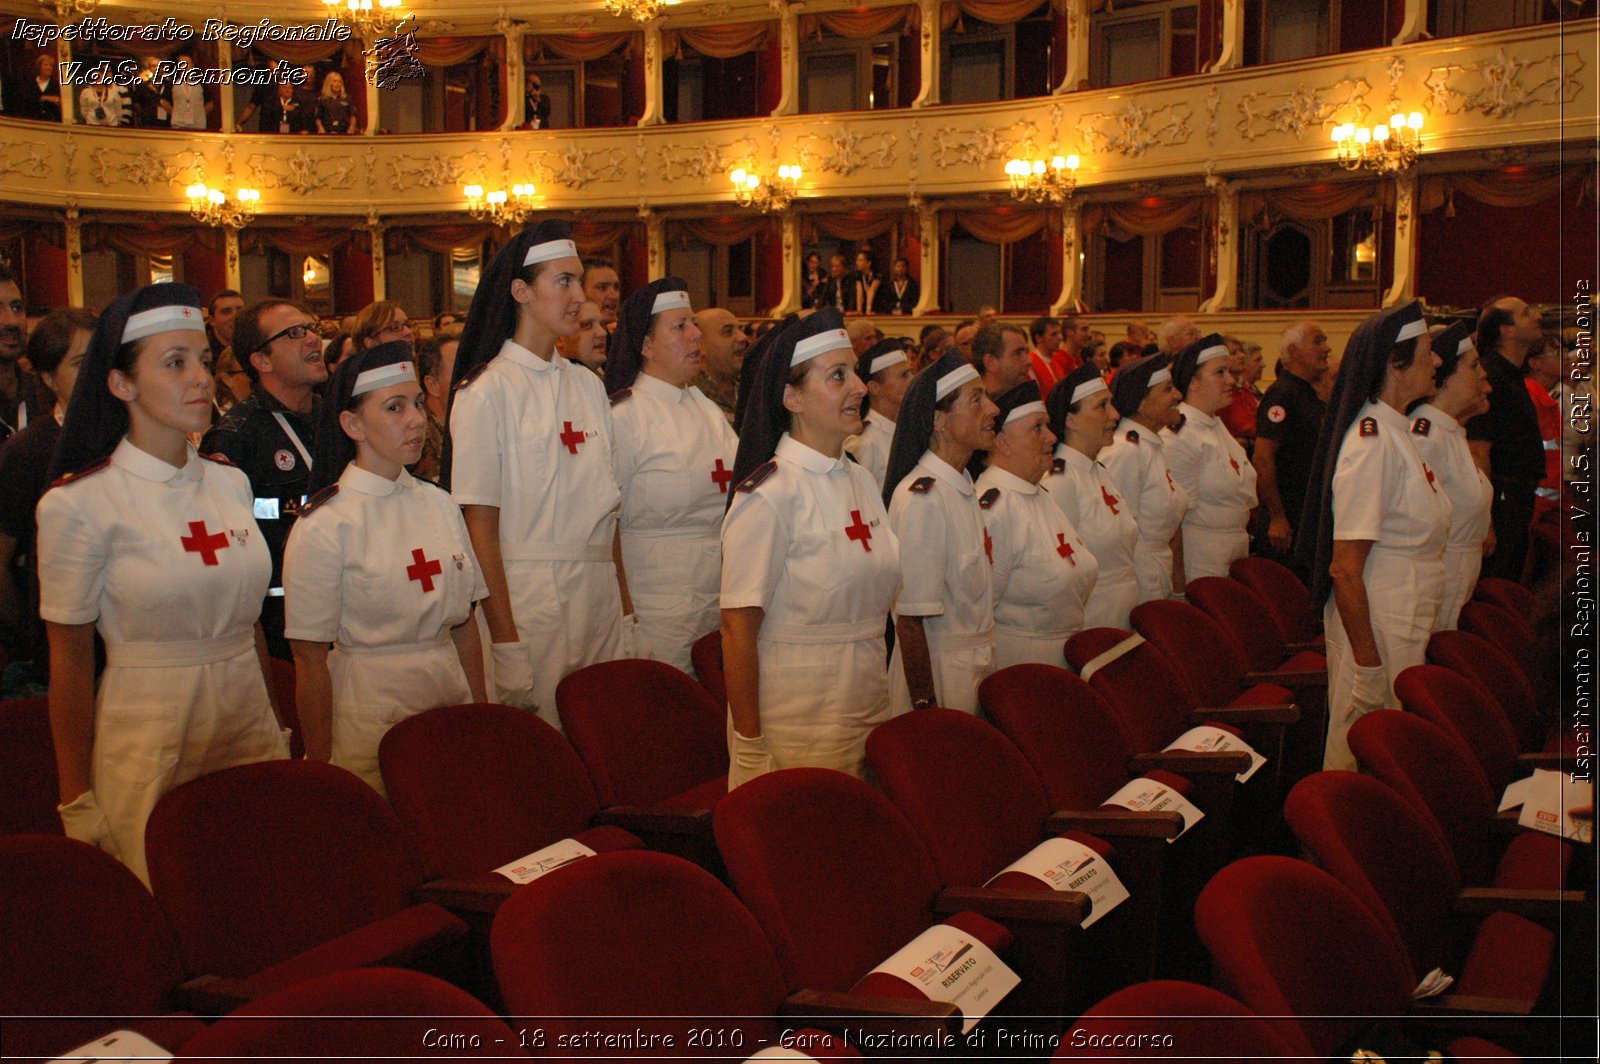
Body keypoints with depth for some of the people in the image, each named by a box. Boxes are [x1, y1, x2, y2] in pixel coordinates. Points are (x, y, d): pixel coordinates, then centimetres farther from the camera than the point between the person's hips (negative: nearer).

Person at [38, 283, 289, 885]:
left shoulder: (231, 483, 7)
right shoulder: (80, 504, -9)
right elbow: (71, 662, -6)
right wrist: (77, 804, -4)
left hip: (252, 732, 5)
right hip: (150, 750, -5)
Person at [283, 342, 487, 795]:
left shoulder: (439, 504, 7)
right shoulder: (324, 527, -12)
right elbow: (309, 660, -10)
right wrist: (321, 770, -8)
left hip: (451, 704, 5)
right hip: (371, 722, -5)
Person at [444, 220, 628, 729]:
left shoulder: (587, 385, 12)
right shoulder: (487, 391, -7)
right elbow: (480, 525, -10)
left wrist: (626, 600, 6)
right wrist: (504, 642, -15)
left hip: (600, 592, 6)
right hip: (527, 595, -6)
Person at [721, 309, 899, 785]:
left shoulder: (861, 482, 9)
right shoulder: (768, 496, -15)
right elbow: (738, 627, -16)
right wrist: (749, 747, -18)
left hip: (869, 720, 7)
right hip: (794, 735, -7)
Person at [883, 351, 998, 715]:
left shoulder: (964, 486, 7)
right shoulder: (922, 498, -20)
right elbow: (911, 620, -21)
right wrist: (924, 709, -20)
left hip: (977, 671, 8)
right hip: (939, 677, -8)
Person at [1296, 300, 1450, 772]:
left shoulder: (1394, 431, 11)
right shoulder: (1371, 442, -19)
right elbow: (1345, 570, -23)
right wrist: (1368, 664, -22)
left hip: (1406, 625, 9)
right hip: (1376, 626, -9)